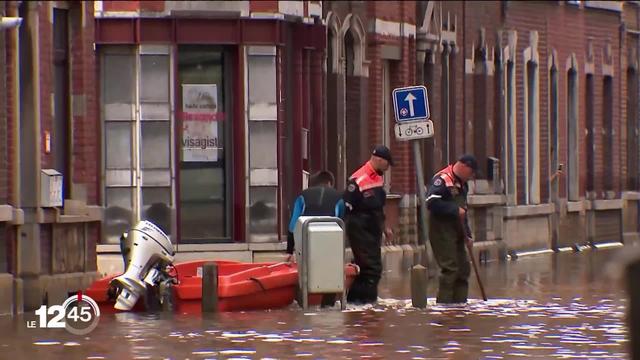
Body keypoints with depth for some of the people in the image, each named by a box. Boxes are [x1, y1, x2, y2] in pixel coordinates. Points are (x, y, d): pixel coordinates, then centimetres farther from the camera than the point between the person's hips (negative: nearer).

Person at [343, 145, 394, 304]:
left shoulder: (379, 178, 13)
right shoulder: (358, 180, -17)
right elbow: (346, 207, -17)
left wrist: (384, 227, 27)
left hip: (373, 231, 9)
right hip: (360, 231, -9)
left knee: (365, 267, 12)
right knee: (372, 267, -12)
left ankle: (354, 297, 19)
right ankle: (367, 297, -8)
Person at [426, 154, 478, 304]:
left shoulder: (462, 184, 16)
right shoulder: (442, 179, -14)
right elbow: (431, 203, -26)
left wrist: (467, 233, 18)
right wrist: (455, 210, -24)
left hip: (457, 233, 9)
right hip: (442, 233, -9)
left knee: (463, 268, 10)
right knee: (450, 269, -12)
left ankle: (460, 302, 17)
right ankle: (444, 304, -8)